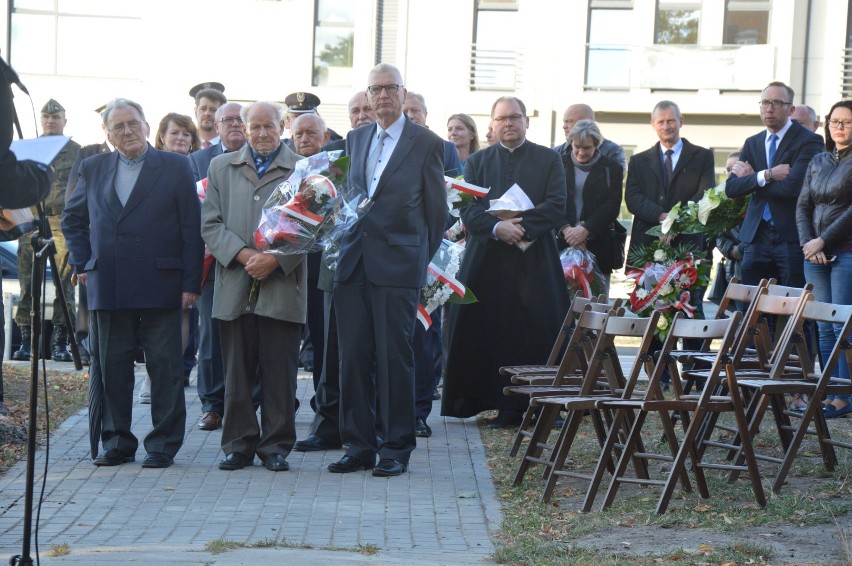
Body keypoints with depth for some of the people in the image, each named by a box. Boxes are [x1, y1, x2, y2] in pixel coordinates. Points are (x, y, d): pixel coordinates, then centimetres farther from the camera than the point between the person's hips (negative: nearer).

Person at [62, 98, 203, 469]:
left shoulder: (175, 167, 2)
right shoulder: (93, 169, 11)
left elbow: (192, 228, -1)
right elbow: (72, 219, 22)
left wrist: (191, 282, -6)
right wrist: (82, 263, 10)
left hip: (160, 286, -3)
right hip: (108, 287, 3)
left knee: (165, 367, 0)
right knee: (113, 367, 6)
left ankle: (163, 445, 7)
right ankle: (117, 442, 15)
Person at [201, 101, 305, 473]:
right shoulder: (221, 167, 14)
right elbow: (210, 223, 7)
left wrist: (275, 259, -12)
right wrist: (242, 254, -9)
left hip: (282, 286, -2)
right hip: (234, 288, 2)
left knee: (279, 373, 1)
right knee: (237, 372, 5)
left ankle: (276, 446, 9)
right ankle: (239, 444, 13)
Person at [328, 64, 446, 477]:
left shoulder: (426, 143, 1)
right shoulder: (354, 140, 15)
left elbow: (436, 209, 3)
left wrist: (424, 258, 3)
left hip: (397, 264, -5)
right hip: (353, 263, 5)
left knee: (394, 357, -2)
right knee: (353, 357, 4)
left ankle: (396, 447, 7)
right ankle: (359, 445, 13)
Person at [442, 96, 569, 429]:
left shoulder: (548, 160, 10)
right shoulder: (477, 162, 14)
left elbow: (556, 207, -2)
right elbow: (469, 209, 2)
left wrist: (521, 226, -16)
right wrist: (497, 228, -17)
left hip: (534, 262, -1)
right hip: (488, 262, 1)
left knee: (538, 332, -4)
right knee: (492, 335, -2)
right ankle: (508, 406, 3)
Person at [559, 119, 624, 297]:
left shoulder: (611, 169, 8)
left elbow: (612, 206, -1)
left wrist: (586, 230, -13)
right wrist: (565, 229, -13)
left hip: (597, 246, 0)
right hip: (562, 244, 1)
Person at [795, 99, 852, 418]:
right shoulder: (818, 162, 16)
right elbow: (803, 206, 13)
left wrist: (824, 241, -12)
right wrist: (808, 243, -2)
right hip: (816, 255, 6)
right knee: (825, 329, 6)